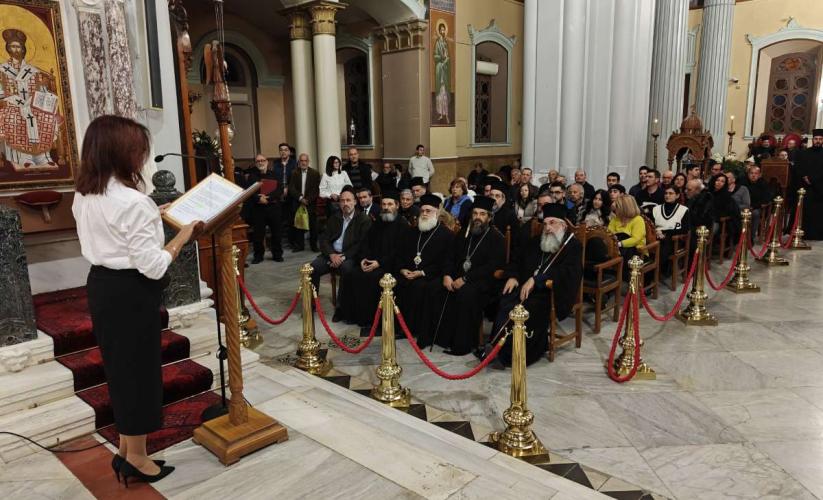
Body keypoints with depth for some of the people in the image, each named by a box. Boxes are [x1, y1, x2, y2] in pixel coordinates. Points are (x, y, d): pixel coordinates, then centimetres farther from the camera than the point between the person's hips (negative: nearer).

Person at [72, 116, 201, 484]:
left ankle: (125, 451, 33)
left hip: (101, 285, 9)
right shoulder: (133, 201, -23)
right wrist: (183, 236, -10)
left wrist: (153, 217, 16)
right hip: (130, 292, -9)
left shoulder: (83, 196, 5)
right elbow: (153, 266, -23)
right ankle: (137, 458, 23)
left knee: (119, 367, 19)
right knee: (138, 369, 7)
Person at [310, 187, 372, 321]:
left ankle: (341, 307, -24)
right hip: (332, 254, 5)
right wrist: (331, 254, -10)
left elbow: (362, 244, -9)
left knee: (346, 268, -37)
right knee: (312, 268, -20)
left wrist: (343, 256, -17)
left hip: (350, 256, -4)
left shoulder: (364, 219, -1)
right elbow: (323, 239, 10)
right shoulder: (334, 218, 16)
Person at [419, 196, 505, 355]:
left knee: (466, 293, -36)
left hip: (482, 281, -6)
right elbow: (451, 258, 17)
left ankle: (462, 344, -24)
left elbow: (493, 266, -14)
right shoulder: (464, 234, 17)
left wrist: (465, 279, -20)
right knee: (434, 287, -18)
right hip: (458, 277, 6)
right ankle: (433, 335, -10)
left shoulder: (496, 238, -2)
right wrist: (447, 275, -6)